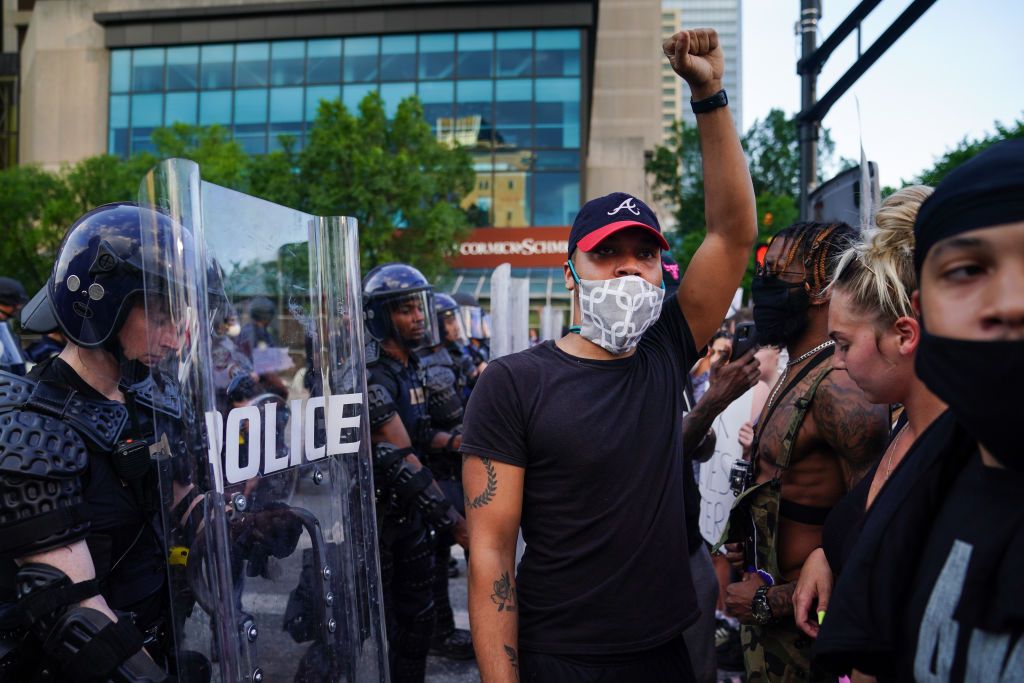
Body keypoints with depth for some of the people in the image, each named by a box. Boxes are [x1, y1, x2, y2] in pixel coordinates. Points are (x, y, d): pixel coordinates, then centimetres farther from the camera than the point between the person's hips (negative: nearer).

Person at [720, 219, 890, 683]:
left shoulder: (840, 386, -24)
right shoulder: (797, 374, 6)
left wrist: (772, 600, -18)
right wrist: (753, 546, 6)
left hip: (800, 620, -8)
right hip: (766, 600, 8)